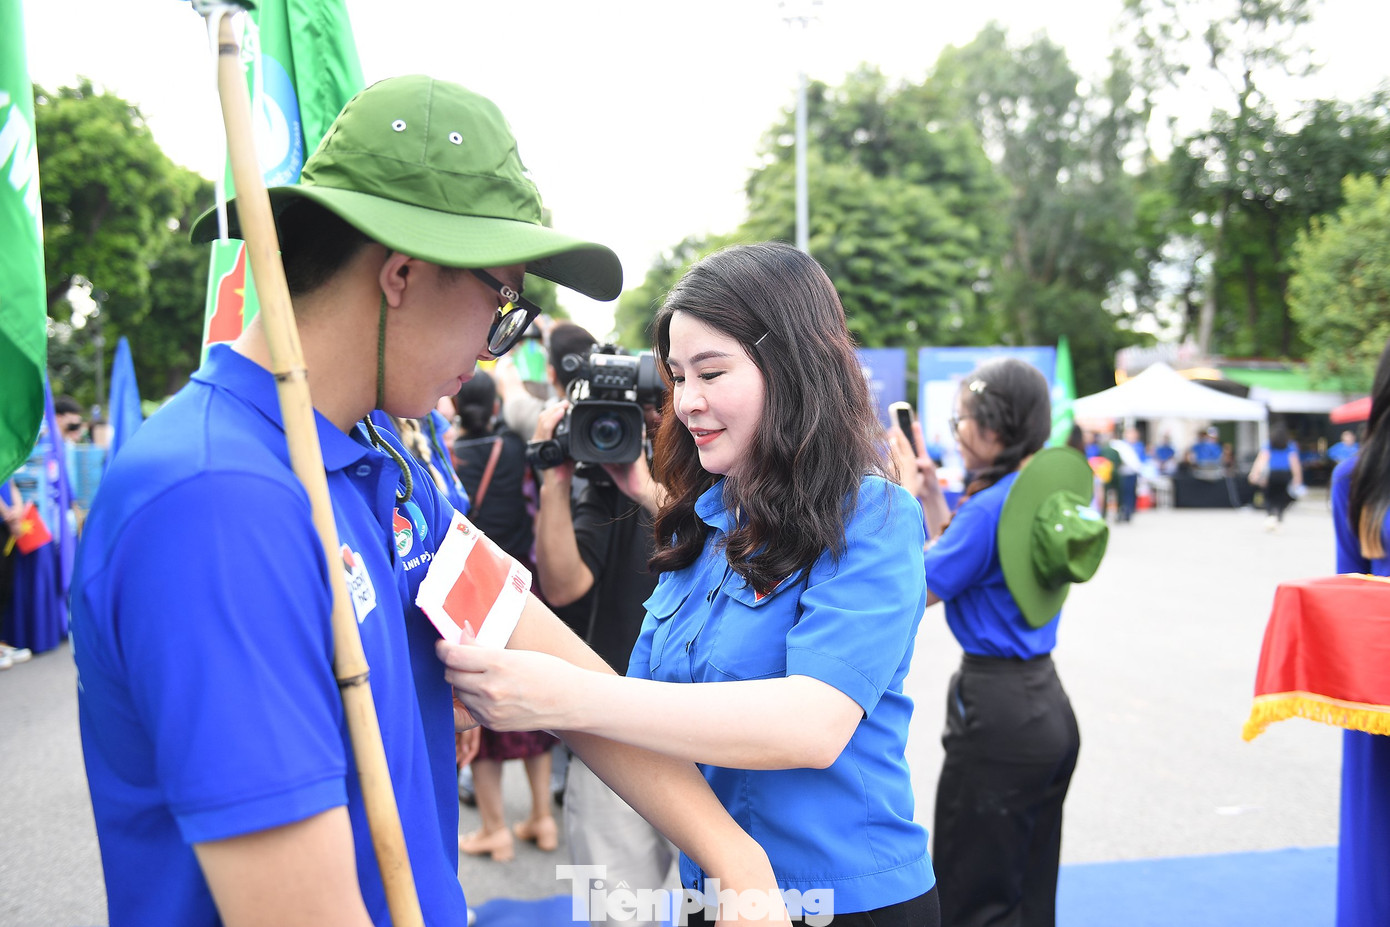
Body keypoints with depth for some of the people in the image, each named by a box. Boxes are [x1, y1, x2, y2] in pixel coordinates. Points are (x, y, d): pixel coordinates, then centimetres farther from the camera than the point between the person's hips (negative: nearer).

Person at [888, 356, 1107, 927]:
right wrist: (931, 494, 10)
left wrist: (905, 496, -8)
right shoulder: (1050, 492, 6)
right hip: (1047, 704, 9)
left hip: (995, 711, -9)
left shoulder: (990, 507, -21)